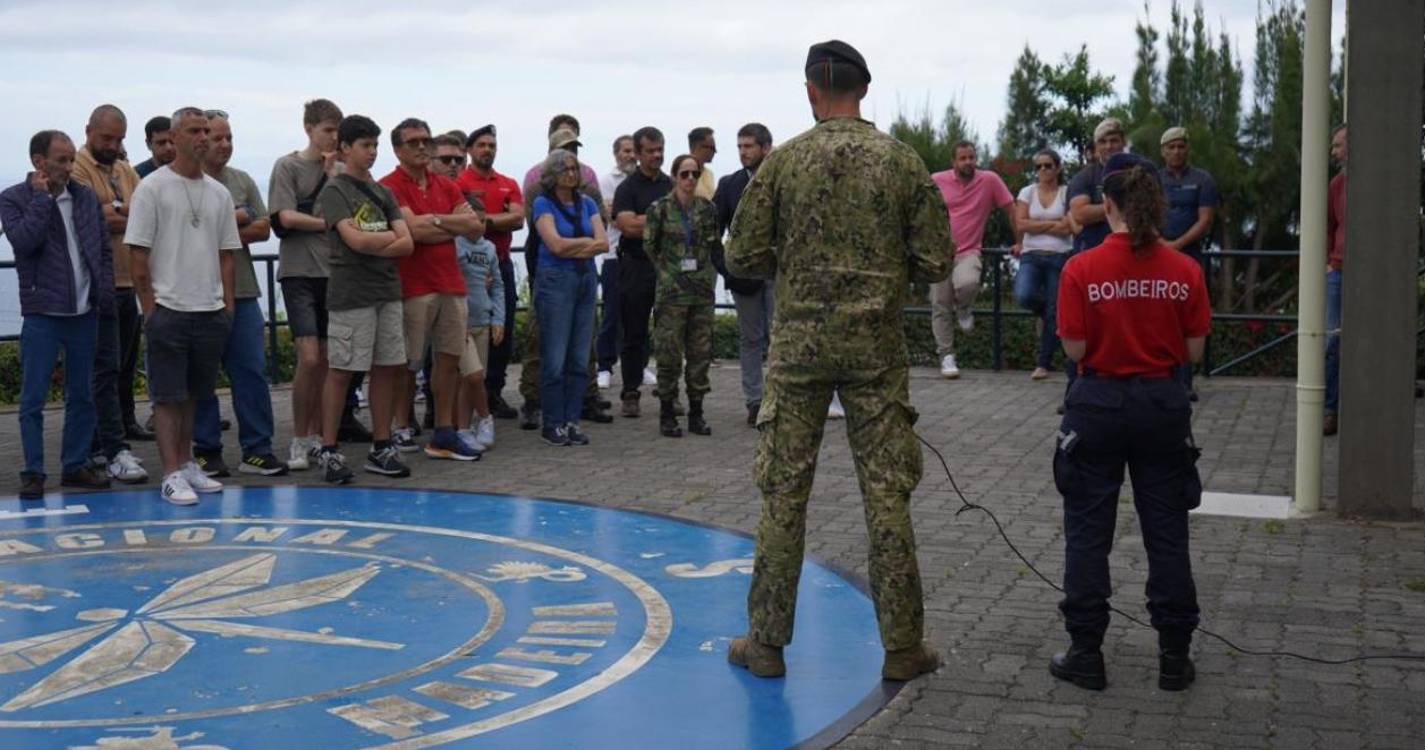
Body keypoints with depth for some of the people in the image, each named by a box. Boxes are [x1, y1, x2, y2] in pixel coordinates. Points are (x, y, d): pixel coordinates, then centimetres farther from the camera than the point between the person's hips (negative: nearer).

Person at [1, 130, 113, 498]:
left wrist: (105, 292, 2)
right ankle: (33, 472, 7)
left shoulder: (86, 197, 8)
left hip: (84, 313, 4)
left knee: (82, 395, 10)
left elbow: (104, 249, 13)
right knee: (33, 399, -1)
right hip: (42, 315, -4)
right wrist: (41, 197, -15)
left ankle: (76, 465, 20)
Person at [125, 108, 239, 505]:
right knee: (168, 396, -2)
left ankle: (187, 464, 23)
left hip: (211, 311, 5)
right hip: (168, 309, -5)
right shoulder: (153, 187, -5)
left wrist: (228, 306, 9)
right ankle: (172, 475, 1)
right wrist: (150, 308, -9)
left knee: (193, 395, 14)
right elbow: (138, 253, -6)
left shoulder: (219, 193, 11)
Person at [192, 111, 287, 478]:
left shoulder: (242, 181, 13)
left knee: (252, 371, 3)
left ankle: (257, 450, 8)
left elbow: (263, 228, 7)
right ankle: (206, 450, 14)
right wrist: (235, 219, -7)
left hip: (242, 291, 4)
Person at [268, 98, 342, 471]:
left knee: (325, 359, 7)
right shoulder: (288, 166, 0)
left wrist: (331, 174, -4)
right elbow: (286, 218, -8)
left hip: (332, 271, 4)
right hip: (299, 271, -4)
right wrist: (328, 224, -4)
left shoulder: (338, 170, 12)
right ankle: (298, 440, -1)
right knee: (309, 358, -13)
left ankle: (316, 435, 17)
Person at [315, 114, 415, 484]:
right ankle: (329, 450, 2)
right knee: (340, 370, -4)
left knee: (388, 368, 6)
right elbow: (355, 240, -15)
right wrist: (390, 236, -1)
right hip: (350, 294, -6)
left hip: (388, 290, 6)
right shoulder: (335, 191, -2)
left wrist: (372, 247, -9)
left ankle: (381, 448, 14)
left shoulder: (383, 193, 15)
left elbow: (407, 245, 5)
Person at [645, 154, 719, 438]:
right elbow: (649, 246, 3)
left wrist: (711, 274, 9)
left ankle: (696, 412, 14)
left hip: (703, 290, 4)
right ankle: (667, 414, 7)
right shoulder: (659, 209, -3)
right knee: (670, 353, -2)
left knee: (701, 353, 5)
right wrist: (670, 273, 1)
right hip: (671, 291, -3)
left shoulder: (708, 208, 6)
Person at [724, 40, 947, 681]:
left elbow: (744, 257, -2)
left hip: (800, 342, 0)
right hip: (878, 345, 1)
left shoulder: (783, 161, -3)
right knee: (887, 494, 6)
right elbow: (936, 263, -1)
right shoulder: (903, 162, -1)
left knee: (784, 494, 6)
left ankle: (766, 642, 13)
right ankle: (903, 646, 11)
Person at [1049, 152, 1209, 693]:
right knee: (1166, 532, 12)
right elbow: (1193, 351, 0)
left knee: (1088, 532, 9)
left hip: (1099, 403, -2)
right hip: (1163, 404, 2)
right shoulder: (1185, 270, -5)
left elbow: (1075, 350, -10)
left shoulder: (1081, 270, -12)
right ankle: (1174, 657, 17)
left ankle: (1086, 654, 13)